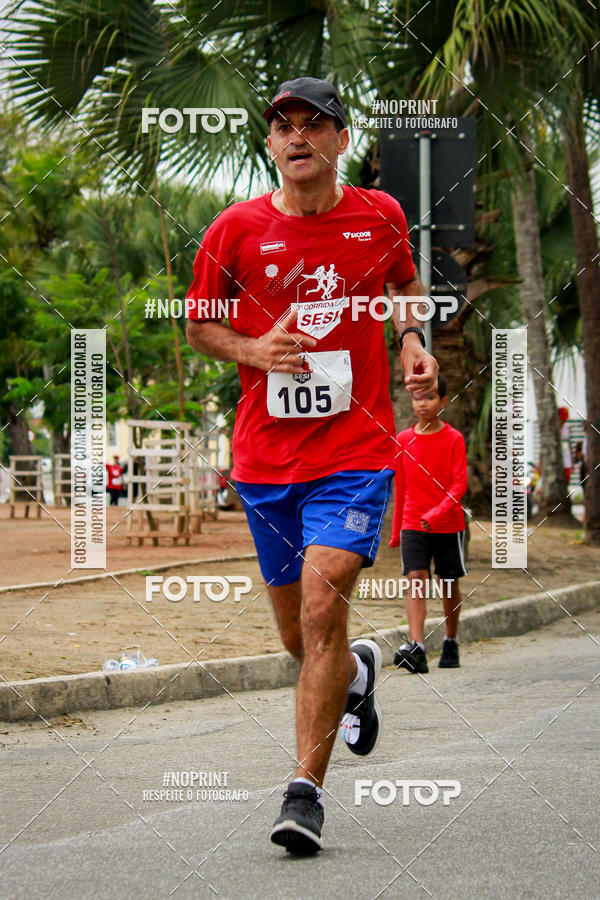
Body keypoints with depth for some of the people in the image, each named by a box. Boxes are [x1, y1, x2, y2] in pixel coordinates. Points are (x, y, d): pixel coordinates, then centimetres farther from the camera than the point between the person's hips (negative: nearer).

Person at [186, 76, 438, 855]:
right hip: (265, 455, 2)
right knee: (299, 635, 11)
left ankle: (306, 791, -11)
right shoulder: (237, 229, -1)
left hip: (356, 449, -2)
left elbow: (407, 285, 23)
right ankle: (359, 671, 48)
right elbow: (200, 325, 10)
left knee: (322, 609, -18)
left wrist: (414, 340, 4)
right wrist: (250, 348, -10)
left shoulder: (380, 216, 2)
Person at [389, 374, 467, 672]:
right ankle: (416, 648, -25)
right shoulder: (403, 440, 6)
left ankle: (451, 643, 28)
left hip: (448, 524, -1)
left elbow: (459, 483, -9)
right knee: (416, 580, -14)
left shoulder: (453, 439, -3)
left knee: (449, 583, 9)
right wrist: (396, 529, 17)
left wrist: (438, 511, -25)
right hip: (413, 524, 1)